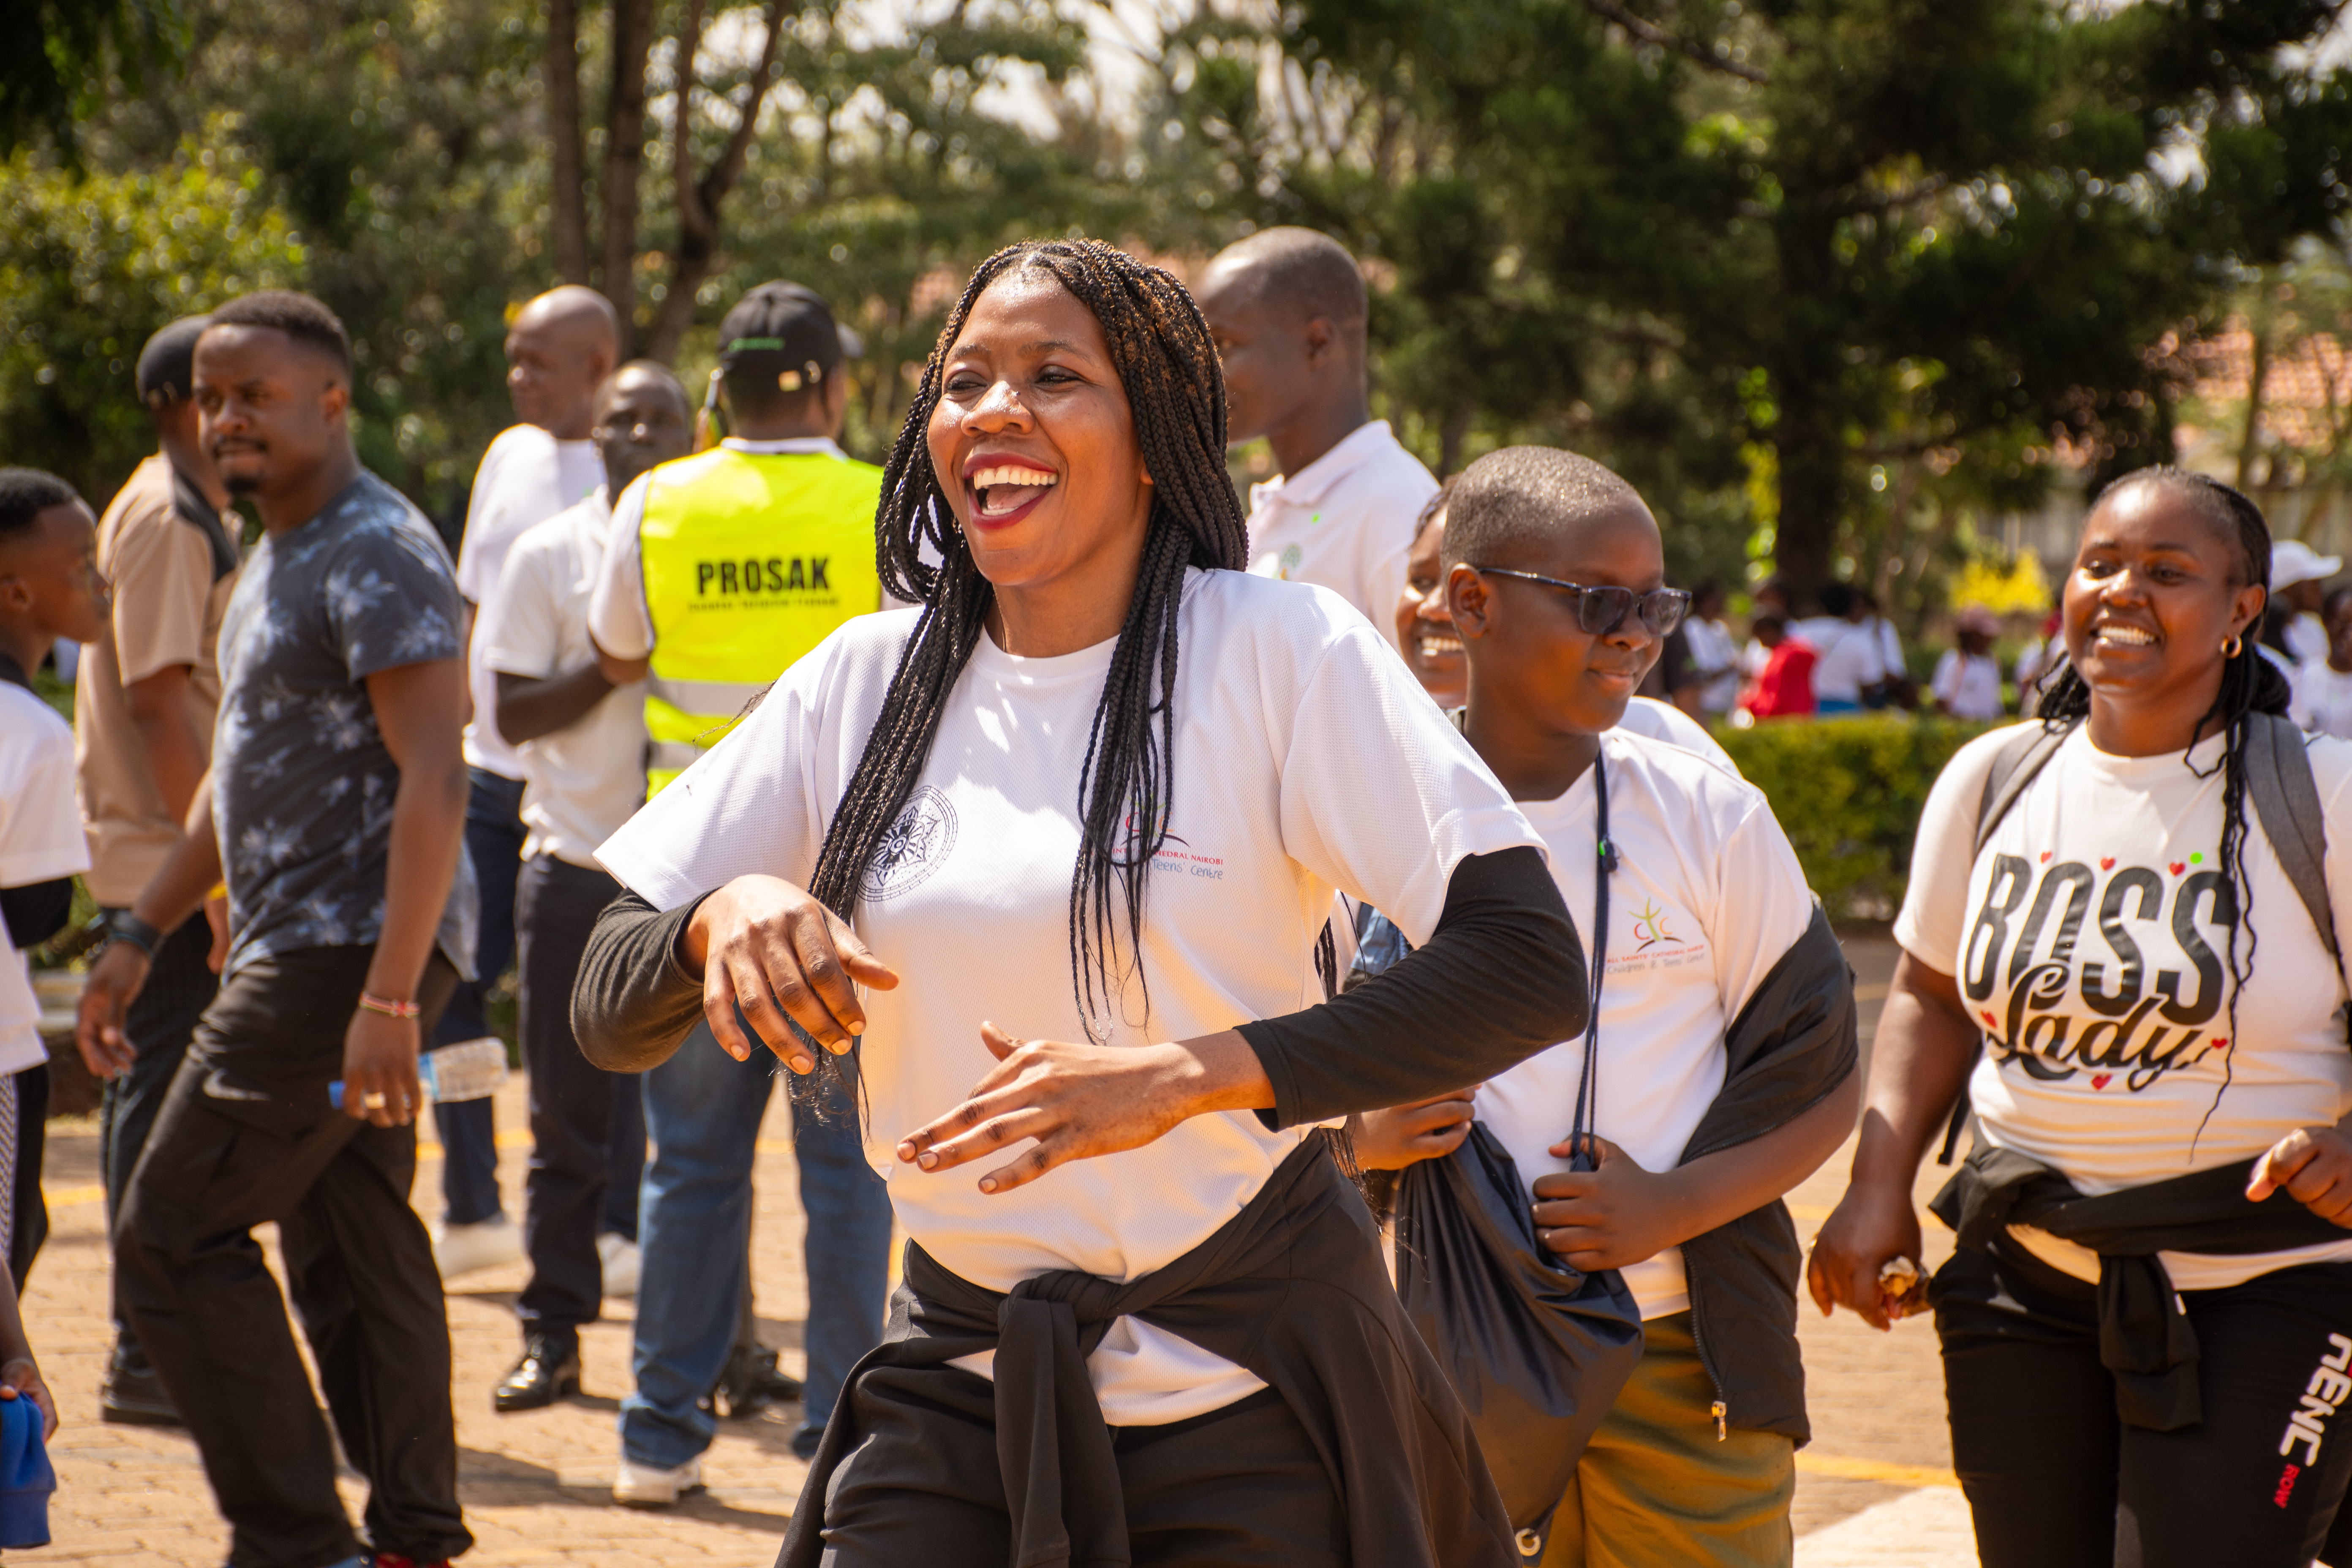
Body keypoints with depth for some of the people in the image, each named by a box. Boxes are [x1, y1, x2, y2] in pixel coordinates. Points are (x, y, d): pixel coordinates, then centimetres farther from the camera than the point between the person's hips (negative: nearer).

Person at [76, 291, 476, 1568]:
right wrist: (139, 935, 26)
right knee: (353, 1256, 11)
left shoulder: (378, 554, -14)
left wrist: (388, 999, -28)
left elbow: (435, 783, -22)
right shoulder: (277, 555, 19)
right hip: (302, 949, 10)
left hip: (351, 950, -10)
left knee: (174, 1234, -9)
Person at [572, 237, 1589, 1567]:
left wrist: (1181, 1075, -27)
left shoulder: (1282, 650, -9)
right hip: (957, 1390, 3)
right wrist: (722, 915, -19)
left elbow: (1534, 968, -18)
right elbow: (611, 1013, 5)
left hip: (1247, 1398, -3)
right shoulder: (864, 680, 4)